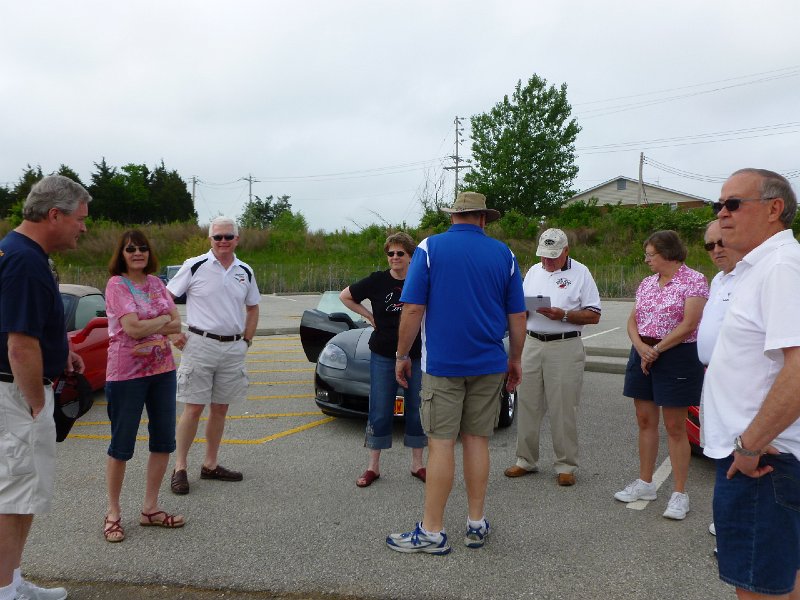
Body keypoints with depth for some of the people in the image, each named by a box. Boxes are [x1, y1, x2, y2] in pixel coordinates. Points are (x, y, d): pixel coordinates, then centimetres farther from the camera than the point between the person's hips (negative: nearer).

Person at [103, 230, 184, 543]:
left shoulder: (156, 282, 9)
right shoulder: (117, 284, -9)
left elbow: (177, 324, 2)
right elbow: (133, 328, -21)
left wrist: (147, 327, -13)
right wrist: (163, 320, -5)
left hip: (163, 369, 6)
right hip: (126, 373, -6)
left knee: (164, 440, 11)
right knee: (122, 445, 5)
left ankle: (150, 507, 25)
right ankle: (113, 513, 21)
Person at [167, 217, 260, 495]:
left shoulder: (245, 271, 7)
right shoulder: (195, 266, -5)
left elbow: (252, 308, 20)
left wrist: (246, 340, 11)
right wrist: (174, 334, -5)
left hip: (233, 348, 4)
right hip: (200, 345, -4)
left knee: (220, 408, 11)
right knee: (193, 408, -1)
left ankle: (210, 464, 24)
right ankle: (180, 467, 11)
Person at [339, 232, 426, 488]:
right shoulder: (378, 281, -3)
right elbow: (345, 296, 9)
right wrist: (368, 316, 1)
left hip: (417, 355, 1)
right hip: (383, 356, 0)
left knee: (417, 410, 9)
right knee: (380, 412, 4)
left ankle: (417, 464, 24)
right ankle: (373, 467, 15)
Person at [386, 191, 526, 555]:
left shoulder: (430, 248, -3)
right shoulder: (504, 254, 5)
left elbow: (412, 310, -9)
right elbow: (517, 316, 6)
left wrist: (402, 355, 0)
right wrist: (515, 360, 17)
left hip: (442, 364, -3)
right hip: (488, 364, 3)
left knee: (441, 444, 0)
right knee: (477, 440, 11)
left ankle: (432, 532, 7)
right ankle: (476, 524, 19)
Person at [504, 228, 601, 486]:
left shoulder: (580, 273, 0)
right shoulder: (533, 271, 14)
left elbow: (594, 315, -3)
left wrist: (564, 315, -17)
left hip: (565, 347, -4)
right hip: (532, 344, 5)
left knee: (563, 409, 0)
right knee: (528, 404, 8)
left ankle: (565, 466, 12)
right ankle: (526, 460, 20)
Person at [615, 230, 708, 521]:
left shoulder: (694, 280, -8)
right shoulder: (646, 283, 11)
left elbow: (688, 325, -16)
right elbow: (632, 321, 8)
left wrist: (656, 349, -14)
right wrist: (641, 348, -10)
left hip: (676, 357, -6)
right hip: (643, 354, 7)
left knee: (675, 427, -1)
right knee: (645, 421, 11)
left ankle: (679, 494, 9)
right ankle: (645, 483, 23)